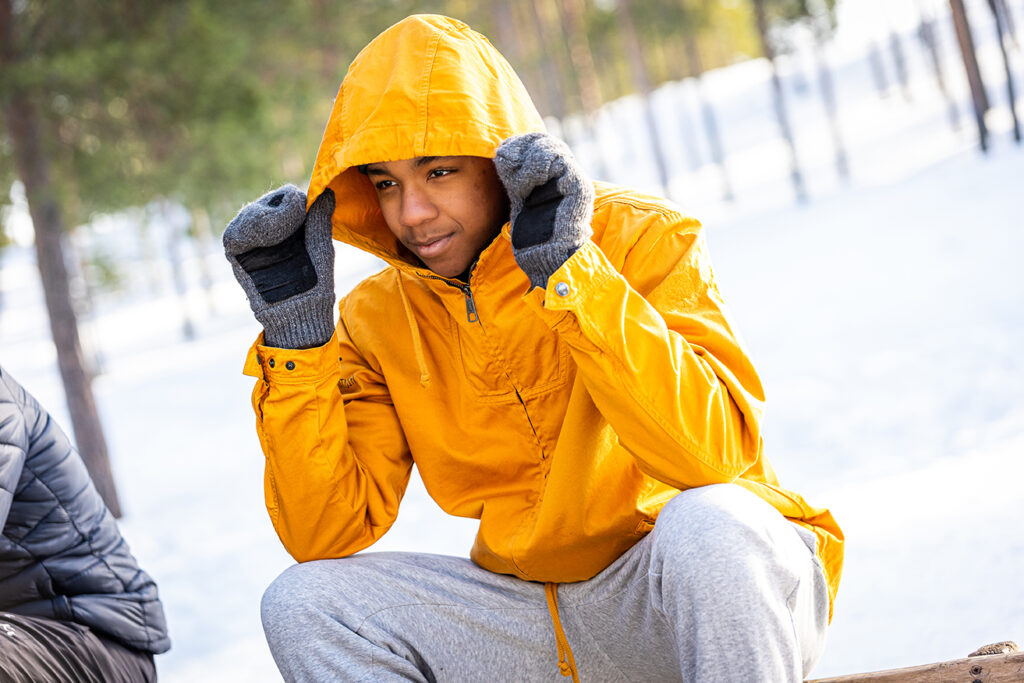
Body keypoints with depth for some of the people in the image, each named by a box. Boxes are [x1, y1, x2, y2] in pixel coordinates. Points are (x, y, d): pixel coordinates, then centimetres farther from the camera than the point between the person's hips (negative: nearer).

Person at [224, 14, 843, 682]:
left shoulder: (642, 239, -12)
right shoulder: (377, 320, 1)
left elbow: (716, 456, -28)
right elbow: (325, 538, -5)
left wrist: (569, 273, -30)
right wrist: (295, 334, -12)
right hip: (534, 615, 5)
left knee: (706, 523, -37)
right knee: (304, 601, -12)